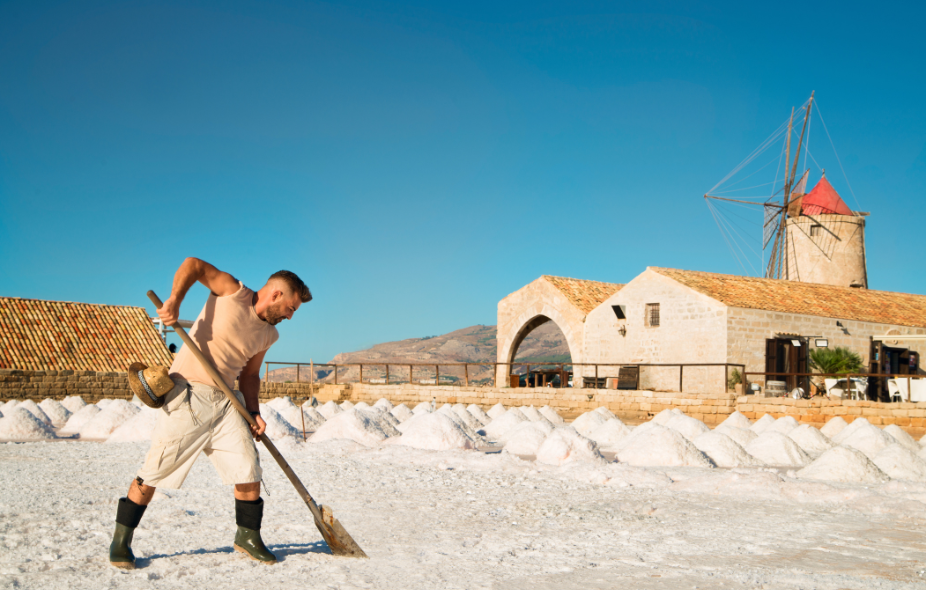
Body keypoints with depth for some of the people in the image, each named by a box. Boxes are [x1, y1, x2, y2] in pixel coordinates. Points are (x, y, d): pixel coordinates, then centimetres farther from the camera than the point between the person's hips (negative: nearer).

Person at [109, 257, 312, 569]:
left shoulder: (268, 335, 12)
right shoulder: (233, 292, -7)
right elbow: (194, 264, -13)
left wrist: (254, 413, 4)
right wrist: (175, 300, -29)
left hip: (226, 401, 6)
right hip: (188, 394, -6)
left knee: (248, 469, 1)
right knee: (154, 472, -3)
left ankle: (247, 536, 21)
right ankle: (121, 541, 12)